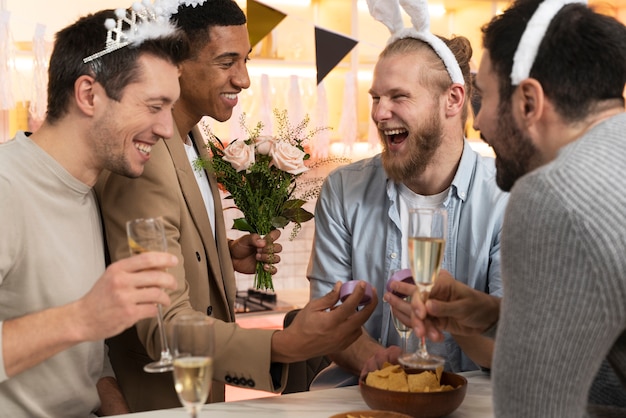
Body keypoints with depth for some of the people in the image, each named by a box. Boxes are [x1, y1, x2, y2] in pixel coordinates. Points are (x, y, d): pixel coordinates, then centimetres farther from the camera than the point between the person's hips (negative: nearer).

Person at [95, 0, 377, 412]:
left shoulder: (191, 137, 3)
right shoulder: (143, 163, -28)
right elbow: (164, 327, -31)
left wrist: (228, 255, -3)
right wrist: (286, 345, -43)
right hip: (157, 402, -9)